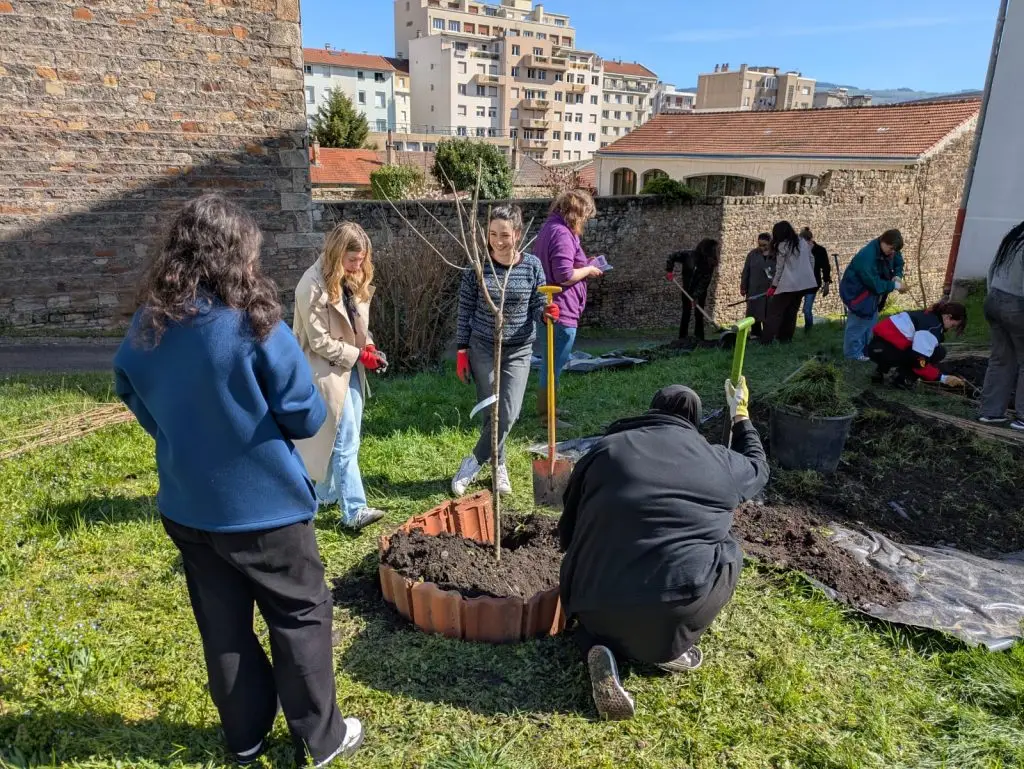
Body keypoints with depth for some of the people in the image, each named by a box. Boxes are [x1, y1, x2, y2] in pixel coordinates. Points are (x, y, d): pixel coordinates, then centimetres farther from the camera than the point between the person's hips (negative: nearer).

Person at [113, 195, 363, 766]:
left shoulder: (147, 327, -3)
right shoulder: (257, 327, -20)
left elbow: (135, 400, 12)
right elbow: (307, 418, -15)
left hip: (187, 506, 6)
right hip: (264, 505, -5)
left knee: (223, 624, 19)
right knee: (301, 616, 12)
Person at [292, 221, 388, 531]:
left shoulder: (353, 279, 6)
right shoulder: (313, 285, -20)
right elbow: (320, 342, -19)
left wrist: (368, 346, -2)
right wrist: (360, 355, -16)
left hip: (351, 367, 8)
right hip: (328, 371, -8)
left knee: (347, 438, 15)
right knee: (345, 442, -7)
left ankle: (326, 493, 31)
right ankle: (353, 511, 0)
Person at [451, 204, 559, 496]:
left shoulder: (532, 266, -6)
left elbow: (537, 308, -1)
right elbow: (465, 312, -1)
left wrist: (547, 313, -25)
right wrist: (462, 351, -2)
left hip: (518, 351, 1)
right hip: (482, 348, -1)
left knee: (509, 414, -3)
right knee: (492, 414, 0)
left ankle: (474, 463, 17)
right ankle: (499, 466, 21)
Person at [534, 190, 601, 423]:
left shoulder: (551, 227, 14)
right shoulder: (562, 234, -19)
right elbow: (564, 275, -26)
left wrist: (585, 263, 14)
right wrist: (588, 270, -10)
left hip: (551, 308, 11)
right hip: (561, 310, -11)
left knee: (552, 361, 21)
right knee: (554, 363, -1)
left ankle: (545, 408, 33)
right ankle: (546, 415, 8)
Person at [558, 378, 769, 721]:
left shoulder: (605, 449, 11)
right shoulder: (719, 460, 10)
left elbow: (567, 531, 17)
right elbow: (757, 467, 35)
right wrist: (741, 416, 50)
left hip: (597, 607, 2)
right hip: (679, 607, -1)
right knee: (725, 555, 26)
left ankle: (600, 646, 3)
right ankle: (669, 649, 16)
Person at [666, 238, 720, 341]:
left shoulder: (710, 264, -12)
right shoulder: (689, 256, -14)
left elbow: (704, 283, -16)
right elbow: (672, 256, -5)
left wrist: (695, 296, -24)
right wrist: (669, 271, -14)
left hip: (700, 292, 1)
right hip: (687, 290, -1)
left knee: (699, 314, 0)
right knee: (686, 313, 2)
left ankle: (699, 337, 4)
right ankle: (682, 337, 7)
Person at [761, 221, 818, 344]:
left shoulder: (782, 245, -7)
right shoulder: (803, 242, 13)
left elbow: (779, 268, -6)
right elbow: (812, 260, 14)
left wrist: (774, 286, 0)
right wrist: (809, 276, 21)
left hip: (788, 284, -7)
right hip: (804, 283, 7)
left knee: (775, 312, -3)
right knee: (791, 311, 14)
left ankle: (766, 341, -10)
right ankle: (786, 338, 15)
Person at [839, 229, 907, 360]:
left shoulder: (890, 251, -9)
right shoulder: (867, 257, -35)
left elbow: (898, 263, 8)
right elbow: (874, 283, -32)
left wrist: (897, 277, -13)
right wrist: (895, 285, -25)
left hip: (871, 290, 9)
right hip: (856, 291, -9)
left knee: (871, 320, 16)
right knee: (859, 322, -6)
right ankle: (853, 352, 4)